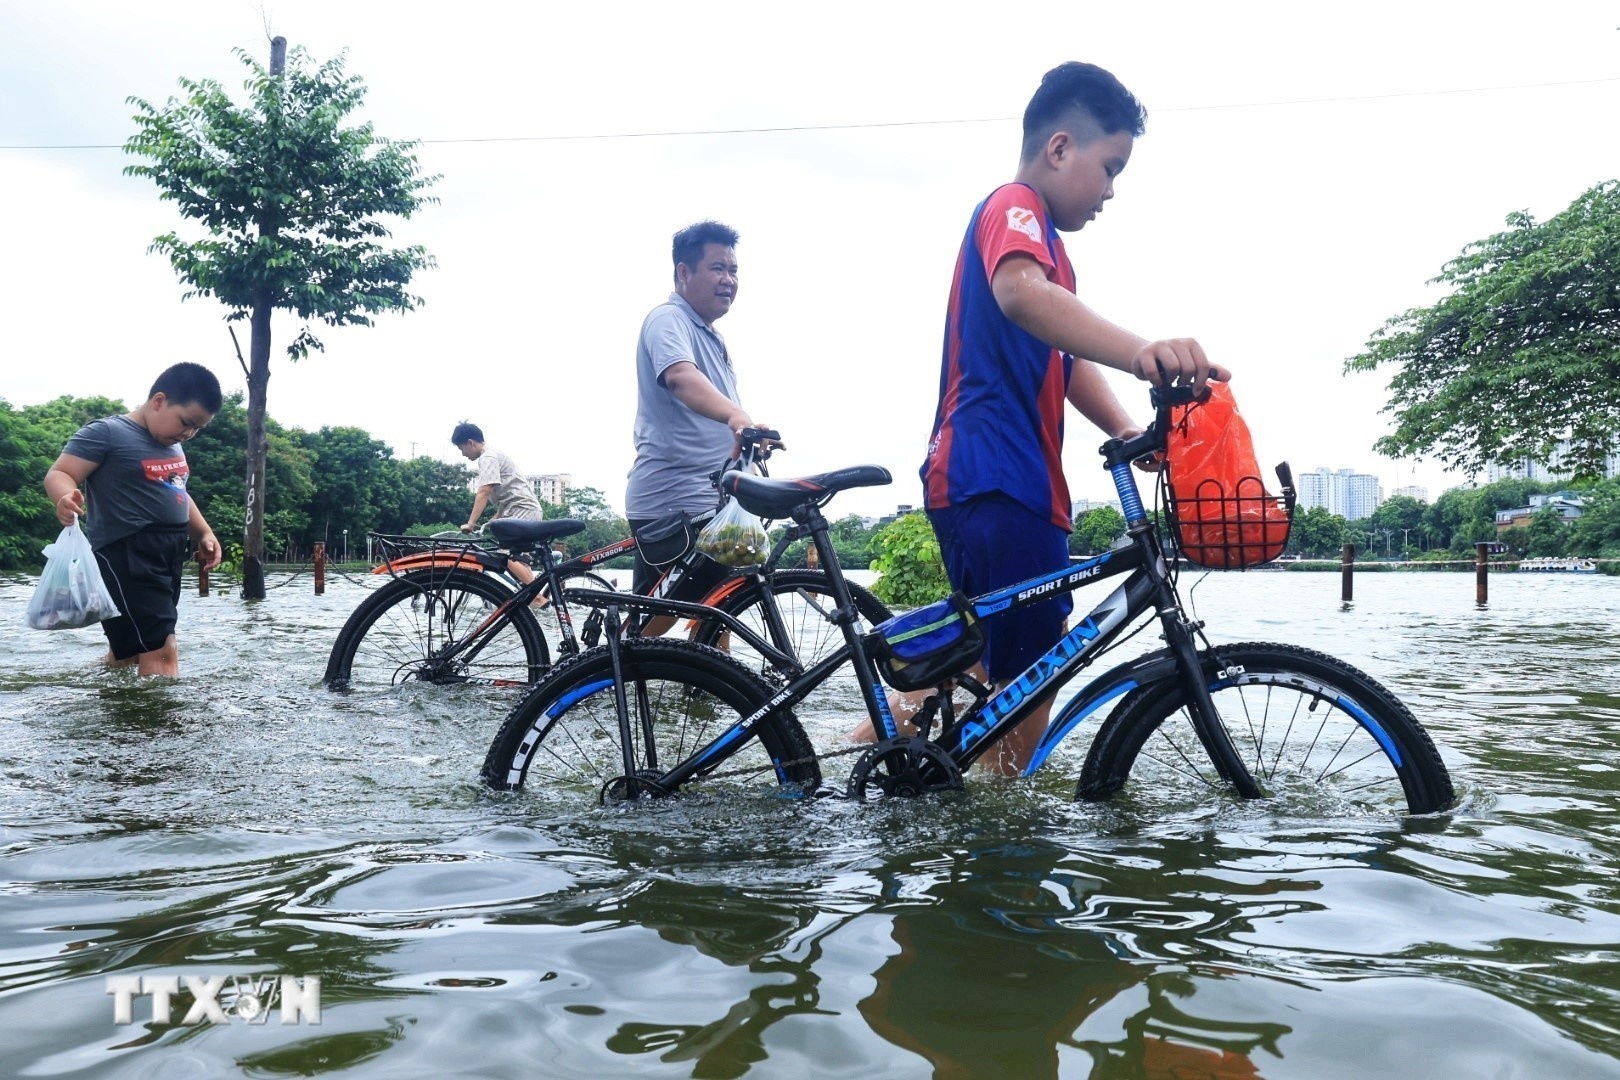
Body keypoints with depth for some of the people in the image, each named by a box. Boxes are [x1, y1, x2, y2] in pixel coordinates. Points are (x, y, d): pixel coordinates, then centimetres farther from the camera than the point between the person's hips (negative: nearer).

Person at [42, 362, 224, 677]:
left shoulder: (172, 444, 17)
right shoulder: (107, 432, -9)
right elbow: (58, 474, -14)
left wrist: (203, 533, 24)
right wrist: (65, 497, -35)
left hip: (168, 556, 9)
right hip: (126, 555, -9)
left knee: (128, 651, 17)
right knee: (161, 652, -17)